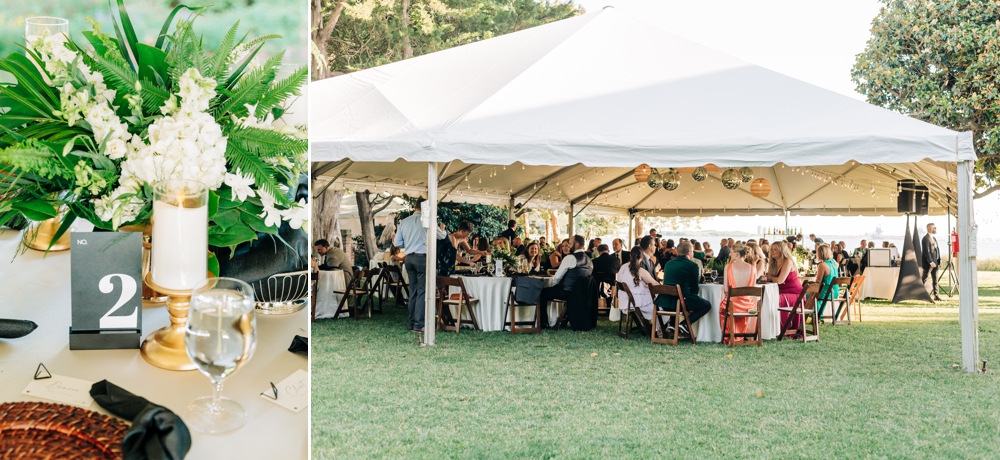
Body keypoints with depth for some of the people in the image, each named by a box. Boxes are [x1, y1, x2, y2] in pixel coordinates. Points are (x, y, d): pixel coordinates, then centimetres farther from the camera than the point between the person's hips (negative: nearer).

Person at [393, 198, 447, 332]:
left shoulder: (404, 222, 6)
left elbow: (397, 243, 9)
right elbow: (442, 236, 5)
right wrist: (443, 229, 27)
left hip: (409, 258, 5)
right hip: (422, 258, -5)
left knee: (413, 291, 12)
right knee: (422, 291, -4)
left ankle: (412, 323, 14)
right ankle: (418, 325, -7)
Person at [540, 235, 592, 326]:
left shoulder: (570, 258, -16)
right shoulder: (589, 260, 8)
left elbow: (557, 277, -12)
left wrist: (553, 283, 10)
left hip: (567, 292, -8)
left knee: (543, 292, 8)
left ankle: (544, 322, 9)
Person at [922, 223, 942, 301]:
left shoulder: (934, 238, 18)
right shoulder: (926, 238, -12)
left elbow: (937, 250, 20)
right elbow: (926, 251, -19)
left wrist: (939, 260, 10)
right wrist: (930, 262, -23)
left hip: (934, 262, 9)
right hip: (927, 263, -9)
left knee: (935, 280, 9)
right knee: (923, 280, -3)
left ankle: (936, 296, 11)